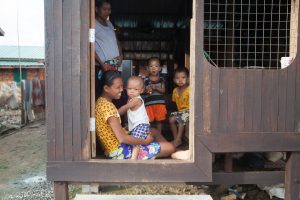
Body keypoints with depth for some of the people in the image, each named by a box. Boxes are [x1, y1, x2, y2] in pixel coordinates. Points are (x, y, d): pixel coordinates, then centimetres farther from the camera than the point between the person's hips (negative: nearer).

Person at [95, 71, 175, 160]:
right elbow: (122, 138, -26)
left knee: (153, 131, 27)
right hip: (120, 151, -11)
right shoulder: (107, 106, -23)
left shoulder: (101, 102, 7)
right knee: (170, 148, -14)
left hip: (117, 148, 11)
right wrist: (145, 141, -14)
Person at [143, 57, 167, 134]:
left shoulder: (161, 79, 4)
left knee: (159, 120, 10)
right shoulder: (146, 80, 1)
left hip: (160, 103, 1)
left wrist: (156, 88, -18)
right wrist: (147, 90, -18)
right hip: (149, 103, -1)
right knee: (148, 121, 1)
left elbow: (163, 90, -2)